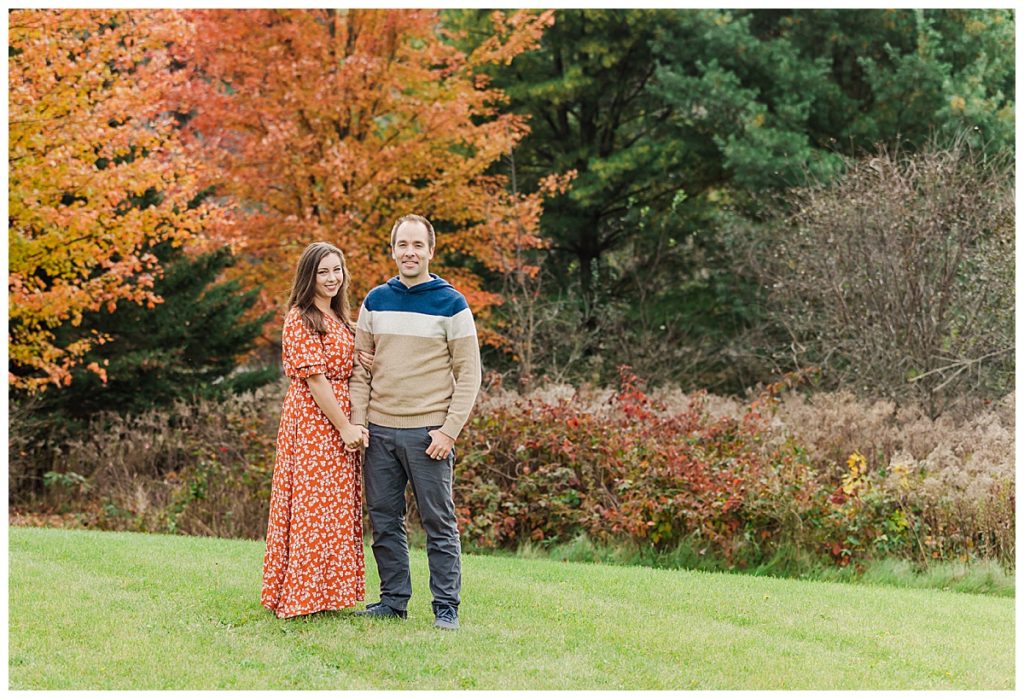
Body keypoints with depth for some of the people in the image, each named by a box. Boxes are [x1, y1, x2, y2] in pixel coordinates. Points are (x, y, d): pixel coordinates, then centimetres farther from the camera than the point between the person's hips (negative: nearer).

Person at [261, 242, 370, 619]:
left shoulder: (340, 317, 16)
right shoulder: (301, 319, -11)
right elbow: (314, 378, -16)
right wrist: (345, 427, -17)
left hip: (342, 421, 9)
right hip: (313, 420, -9)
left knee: (338, 507, 10)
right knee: (314, 504, -7)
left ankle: (330, 590, 16)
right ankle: (302, 596, -2)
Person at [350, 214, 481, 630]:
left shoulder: (451, 304, -1)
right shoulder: (375, 302, 10)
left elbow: (468, 374, -3)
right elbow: (361, 367, 12)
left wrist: (449, 430, -11)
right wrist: (357, 423, 1)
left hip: (429, 432, -4)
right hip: (379, 431, 4)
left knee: (439, 523, -2)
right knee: (384, 521, 7)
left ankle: (446, 607, 3)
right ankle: (393, 600, 17)